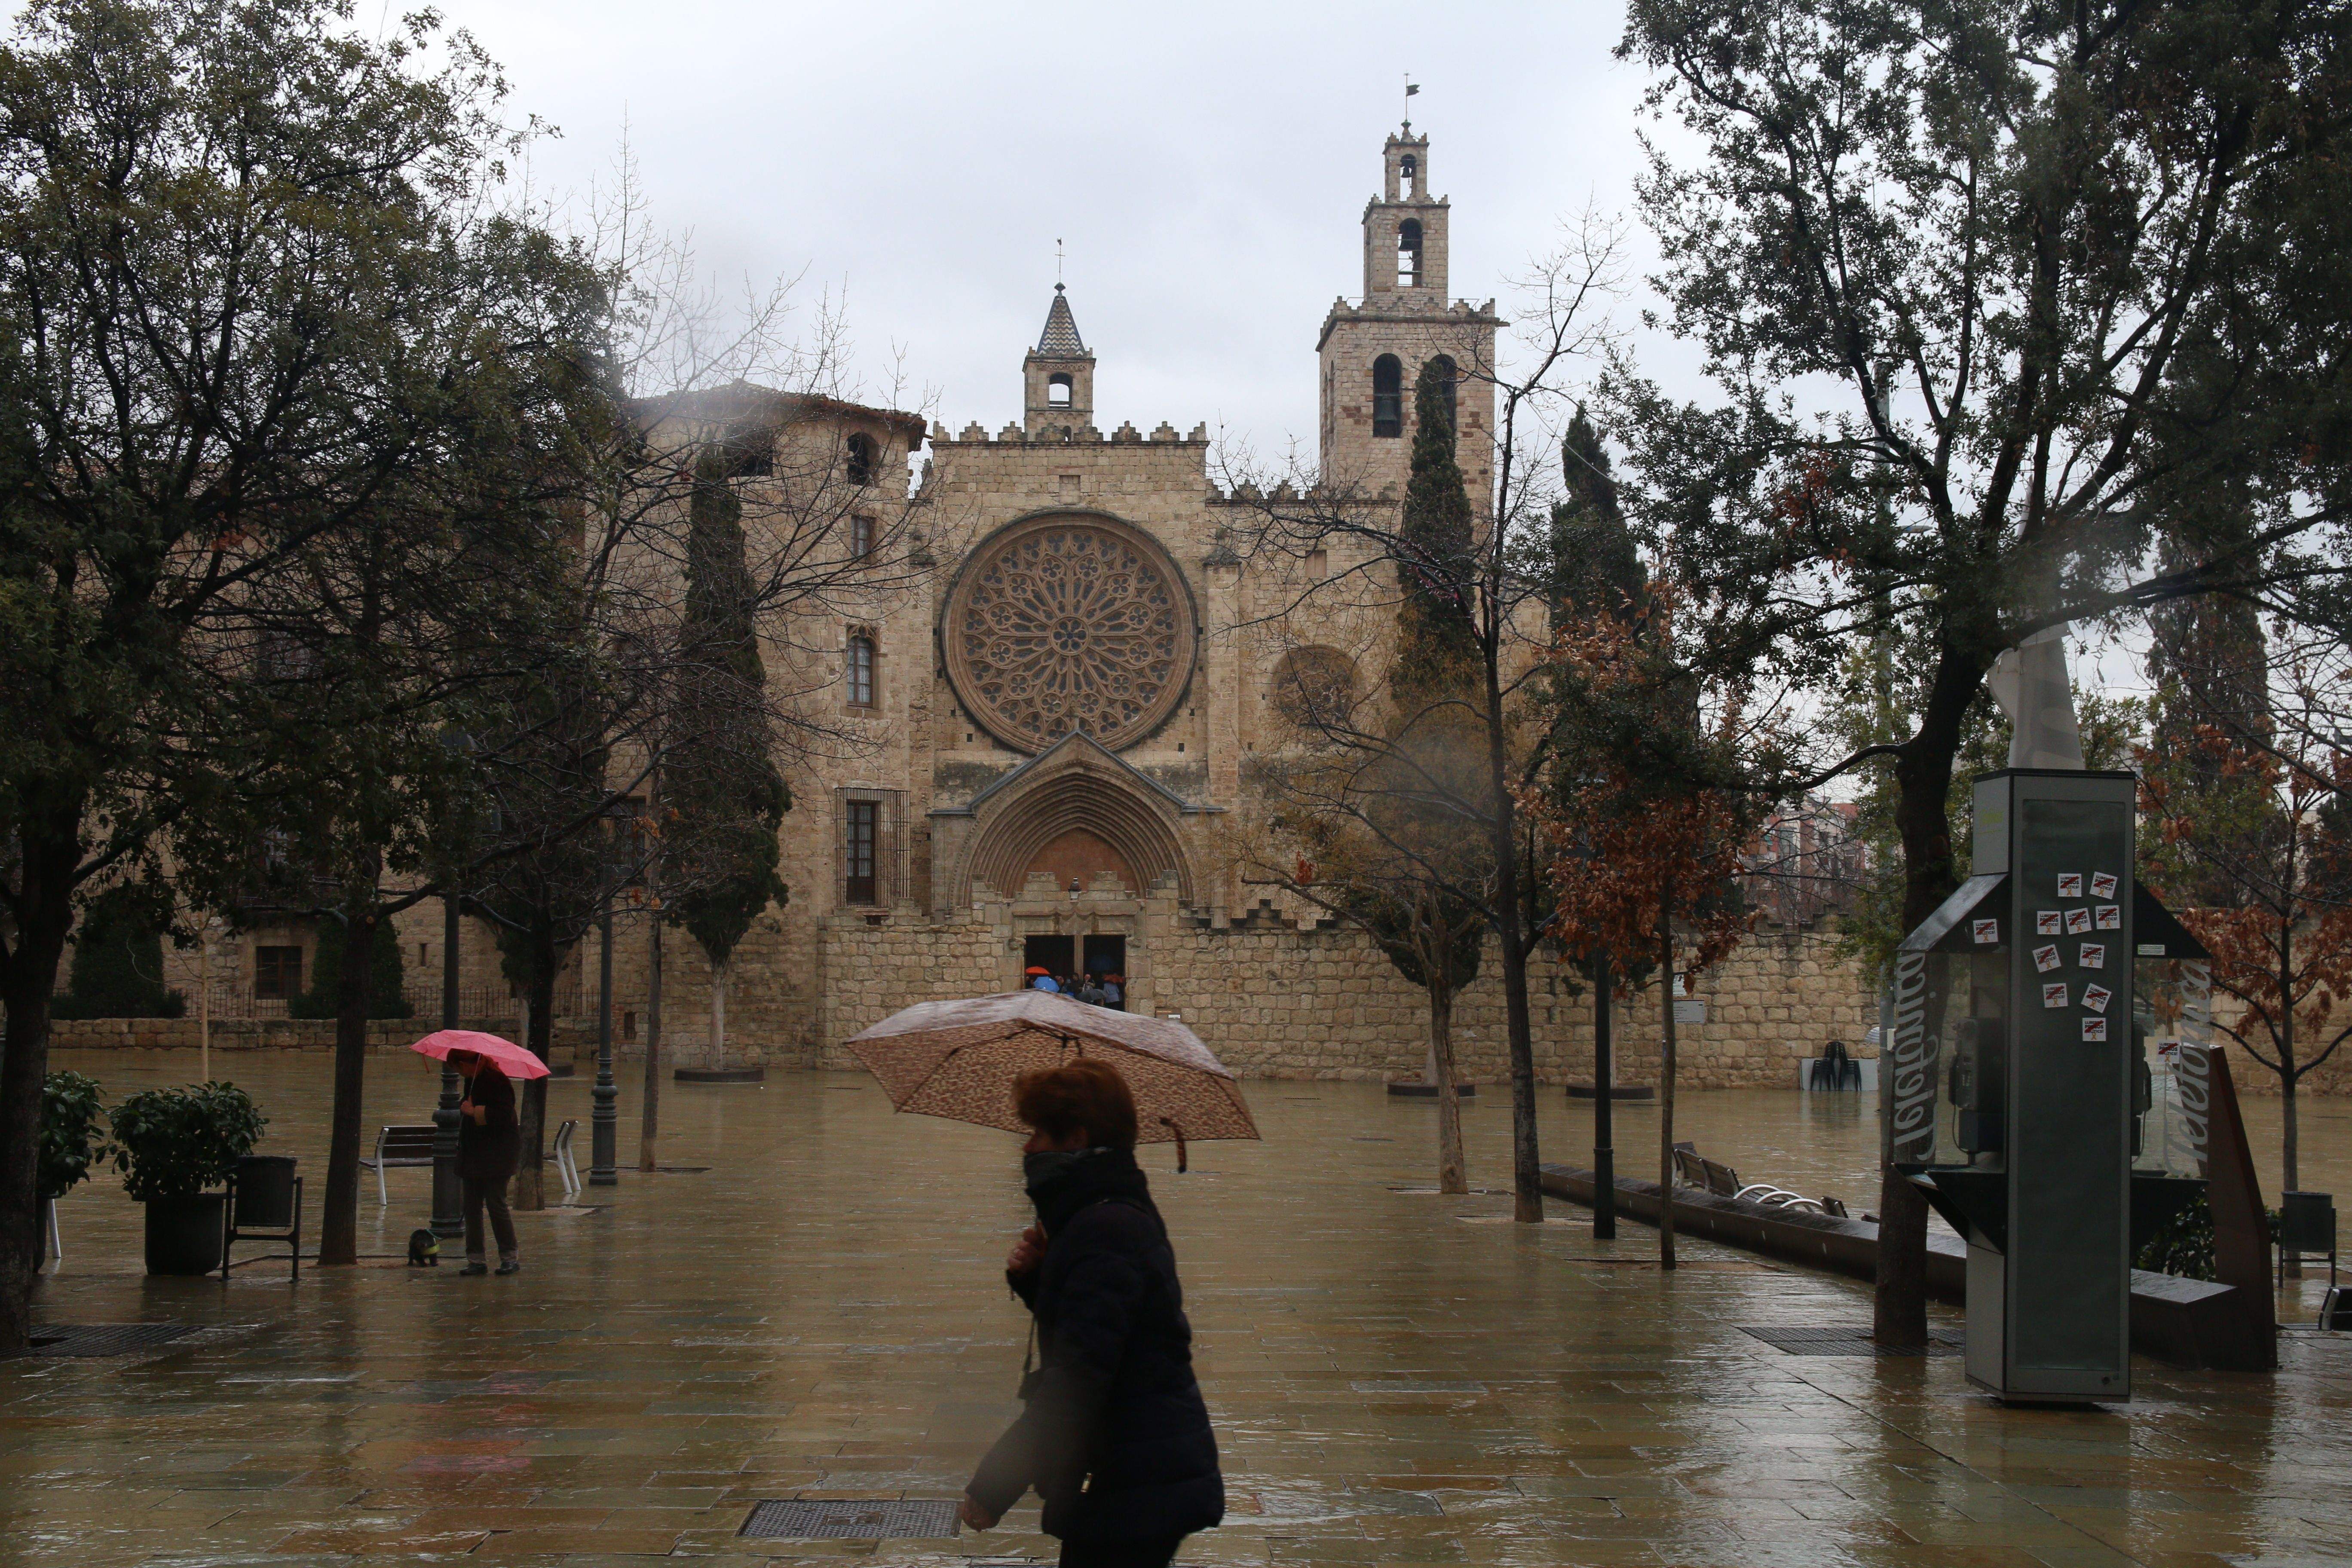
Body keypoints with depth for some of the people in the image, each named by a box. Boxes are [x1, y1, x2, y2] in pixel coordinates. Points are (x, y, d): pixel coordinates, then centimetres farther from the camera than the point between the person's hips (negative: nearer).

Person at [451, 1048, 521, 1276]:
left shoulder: (496, 1081, -15)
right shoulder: (472, 1081, 13)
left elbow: (504, 1116, -23)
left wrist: (475, 1112, -22)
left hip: (497, 1153, -9)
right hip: (472, 1153, 9)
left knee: (496, 1203, -7)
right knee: (472, 1206, 6)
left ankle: (510, 1258, 2)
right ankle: (476, 1260, 10)